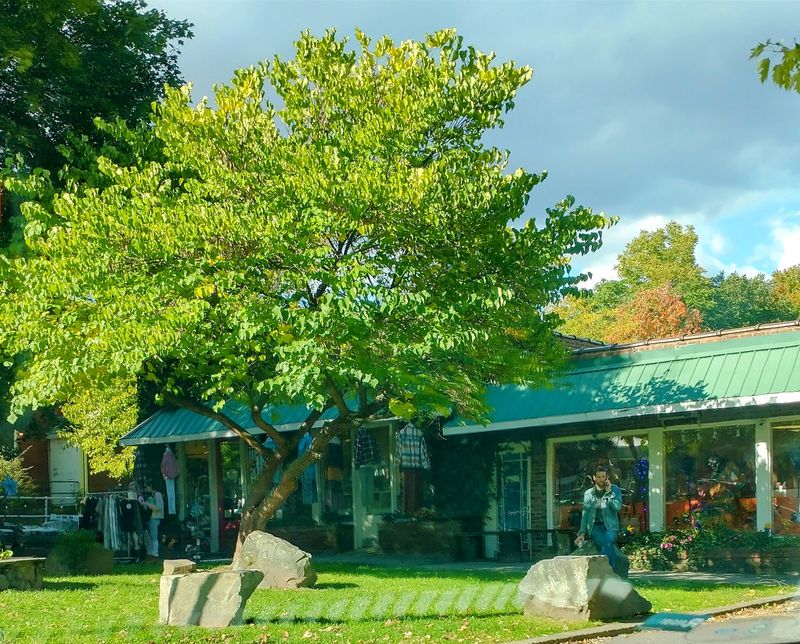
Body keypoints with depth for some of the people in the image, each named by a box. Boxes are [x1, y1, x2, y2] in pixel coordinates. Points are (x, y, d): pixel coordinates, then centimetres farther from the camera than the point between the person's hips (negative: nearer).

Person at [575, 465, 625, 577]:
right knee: (607, 545, -31)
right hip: (595, 526, 1)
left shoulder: (615, 490, 9)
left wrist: (608, 492, -7)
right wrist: (582, 533, 3)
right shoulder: (588, 494, 14)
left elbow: (618, 507, -7)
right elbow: (585, 514, 13)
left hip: (610, 525, -1)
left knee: (608, 541, -35)